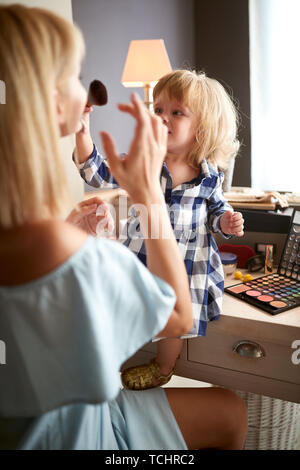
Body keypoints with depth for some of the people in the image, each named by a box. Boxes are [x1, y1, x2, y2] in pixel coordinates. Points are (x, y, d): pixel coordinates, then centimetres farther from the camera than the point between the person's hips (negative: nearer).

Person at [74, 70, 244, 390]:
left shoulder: (208, 174, -8)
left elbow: (215, 207, 9)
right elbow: (99, 173, -16)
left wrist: (226, 222, -13)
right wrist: (82, 132, -28)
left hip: (187, 261, -1)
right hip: (142, 253, 1)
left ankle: (163, 368, 38)